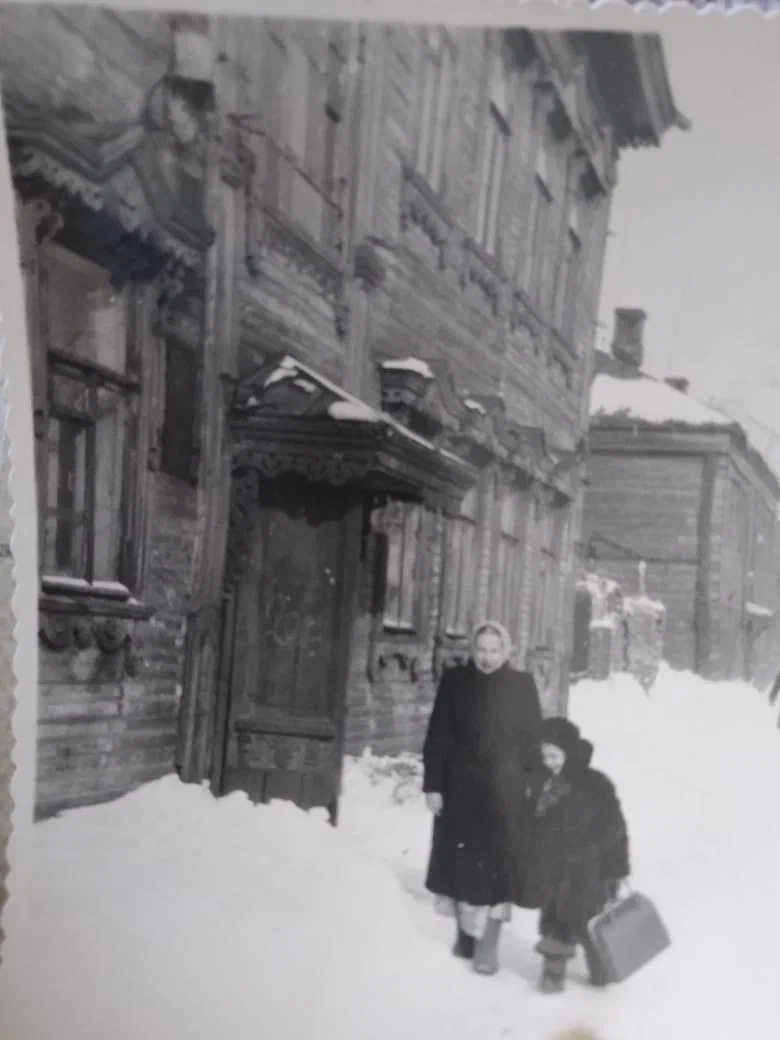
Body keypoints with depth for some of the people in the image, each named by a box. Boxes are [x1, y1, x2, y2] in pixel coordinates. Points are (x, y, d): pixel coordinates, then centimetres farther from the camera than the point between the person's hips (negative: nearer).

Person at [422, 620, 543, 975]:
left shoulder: (522, 685, -1)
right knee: (461, 859, 11)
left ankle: (489, 942, 2)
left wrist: (533, 785, -3)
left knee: (498, 862, -3)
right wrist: (433, 784, -3)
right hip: (461, 785, 2)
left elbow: (532, 739, 2)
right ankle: (464, 931, 28)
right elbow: (437, 737, 0)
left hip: (504, 788, -1)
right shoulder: (454, 681, -1)